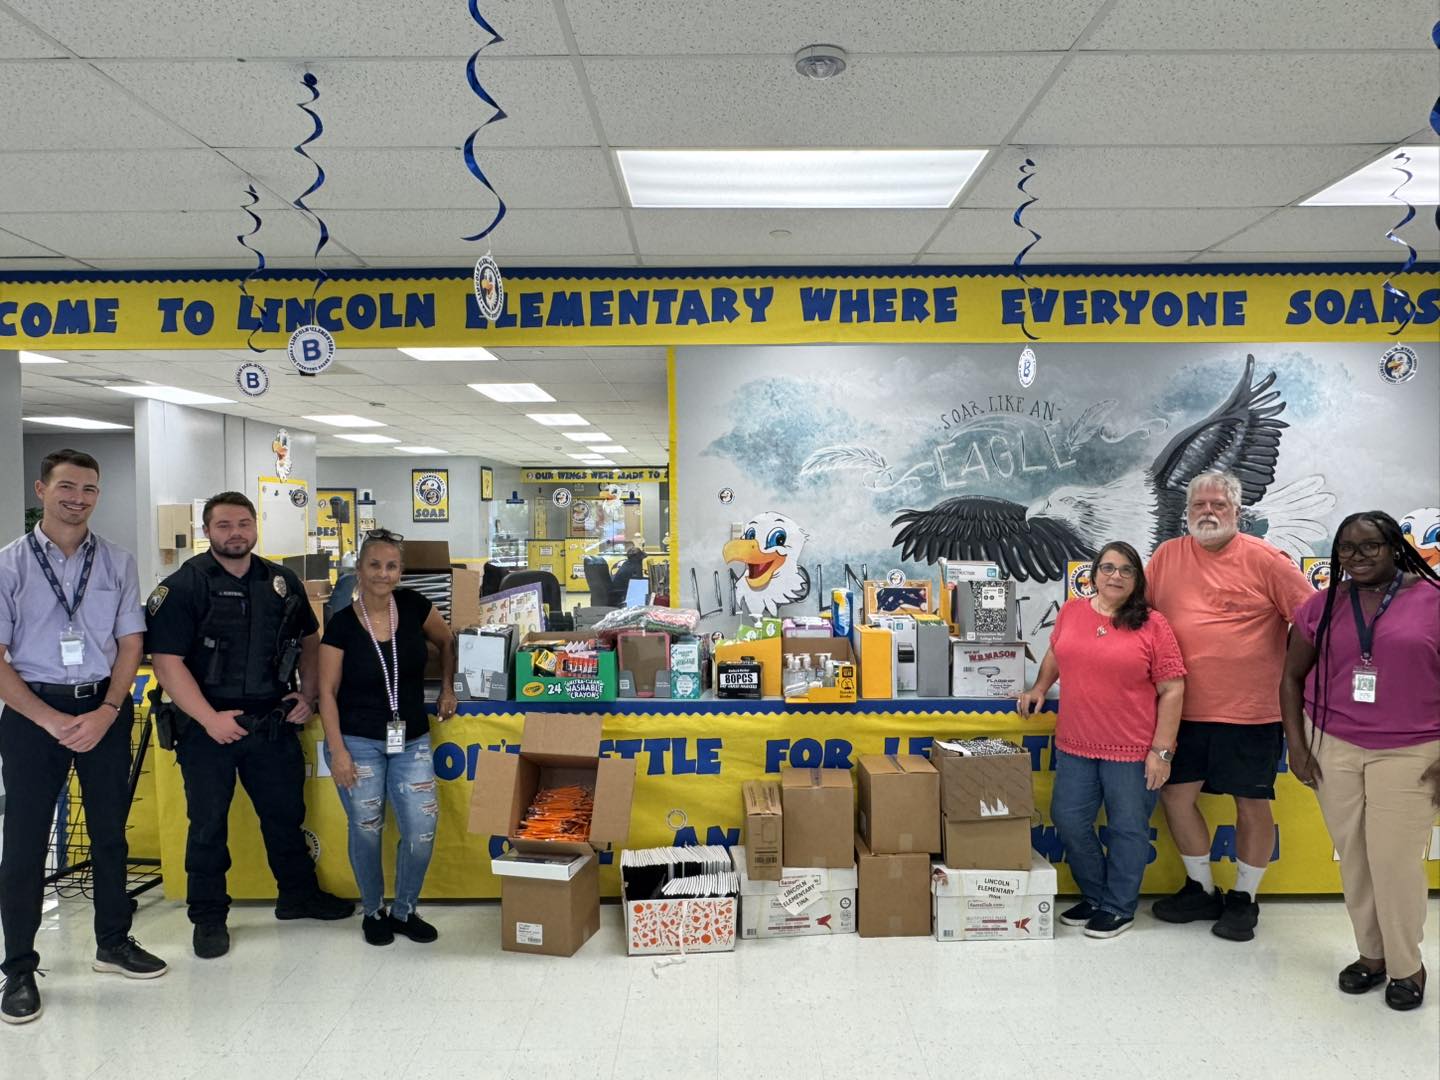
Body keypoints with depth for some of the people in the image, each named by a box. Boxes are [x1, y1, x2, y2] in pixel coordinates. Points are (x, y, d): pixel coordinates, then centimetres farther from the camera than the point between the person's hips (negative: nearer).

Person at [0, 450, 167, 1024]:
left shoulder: (118, 563, 3)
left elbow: (130, 643, 3)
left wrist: (106, 712, -9)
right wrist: (53, 720, -14)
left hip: (106, 708, 2)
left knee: (110, 832, 12)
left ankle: (113, 943, 29)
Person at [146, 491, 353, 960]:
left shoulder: (282, 582, 6)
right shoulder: (182, 586, -9)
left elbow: (309, 640, 16)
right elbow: (167, 660, -14)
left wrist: (307, 695, 4)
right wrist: (210, 718, -20)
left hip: (273, 723, 4)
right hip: (208, 726, -4)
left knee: (286, 814, 15)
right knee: (208, 825, 8)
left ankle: (299, 895, 33)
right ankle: (208, 917, 24)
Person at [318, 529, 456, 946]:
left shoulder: (414, 607, -3)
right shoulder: (342, 624, -8)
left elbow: (447, 643, 16)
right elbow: (328, 691, -5)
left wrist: (447, 689, 11)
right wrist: (337, 750, -10)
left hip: (411, 741, 2)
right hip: (358, 741, -2)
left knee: (422, 830, -2)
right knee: (367, 830, 6)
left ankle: (404, 910, 21)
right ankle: (373, 911, 29)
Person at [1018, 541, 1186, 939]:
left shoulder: (1152, 625, -7)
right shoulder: (1071, 612, 4)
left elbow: (1172, 690, -7)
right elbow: (1055, 654, 23)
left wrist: (1161, 750, -11)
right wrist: (1039, 688, 11)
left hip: (1132, 750, -4)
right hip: (1075, 746, 4)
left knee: (1127, 829, 8)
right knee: (1069, 822, 11)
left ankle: (1118, 907, 26)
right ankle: (1094, 897, 31)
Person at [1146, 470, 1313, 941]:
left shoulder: (1265, 560, -6)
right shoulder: (1167, 556, 4)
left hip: (1251, 710, -3)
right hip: (1187, 709, 4)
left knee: (1252, 805, 8)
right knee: (1176, 795, 8)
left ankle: (1244, 898, 28)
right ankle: (1201, 889, 28)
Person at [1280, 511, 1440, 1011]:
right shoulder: (1323, 606, 3)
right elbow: (1292, 675, 8)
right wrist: (1296, 744, 1)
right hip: (1332, 748, 3)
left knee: (1396, 860, -2)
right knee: (1353, 858, 10)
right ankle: (1371, 954, 28)